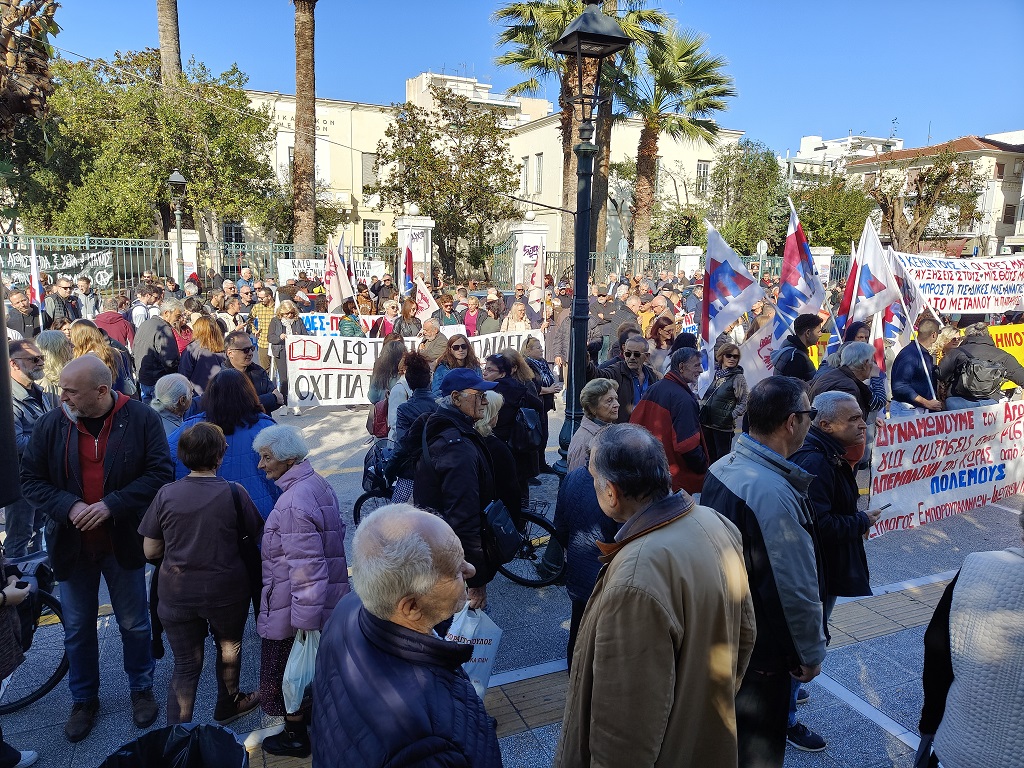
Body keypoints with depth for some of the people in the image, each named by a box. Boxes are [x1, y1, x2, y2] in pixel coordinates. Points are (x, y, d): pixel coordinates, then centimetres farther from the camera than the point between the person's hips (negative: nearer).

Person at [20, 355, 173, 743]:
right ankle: (84, 699, 38)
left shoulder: (142, 419, -12)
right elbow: (30, 478, -1)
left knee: (134, 623, 15)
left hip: (123, 542, -2)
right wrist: (68, 507, -18)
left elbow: (161, 472, -13)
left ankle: (142, 689, 37)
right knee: (77, 628, 17)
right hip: (72, 543, 2)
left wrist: (112, 505, -22)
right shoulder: (50, 424, -6)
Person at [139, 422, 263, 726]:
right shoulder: (233, 493, -16)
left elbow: (150, 550, -3)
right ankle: (227, 707, 46)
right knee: (229, 648, 25)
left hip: (177, 594, 1)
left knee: (185, 665, 14)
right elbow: (258, 535, -5)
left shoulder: (166, 494, -10)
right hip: (226, 592, -1)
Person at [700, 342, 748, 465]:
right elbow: (706, 396, 17)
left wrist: (732, 416, -15)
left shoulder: (738, 378, -10)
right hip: (706, 422, 6)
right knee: (710, 456, 16)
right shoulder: (716, 373, 6)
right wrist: (702, 411, 7)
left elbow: (745, 402, -11)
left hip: (723, 426, -6)